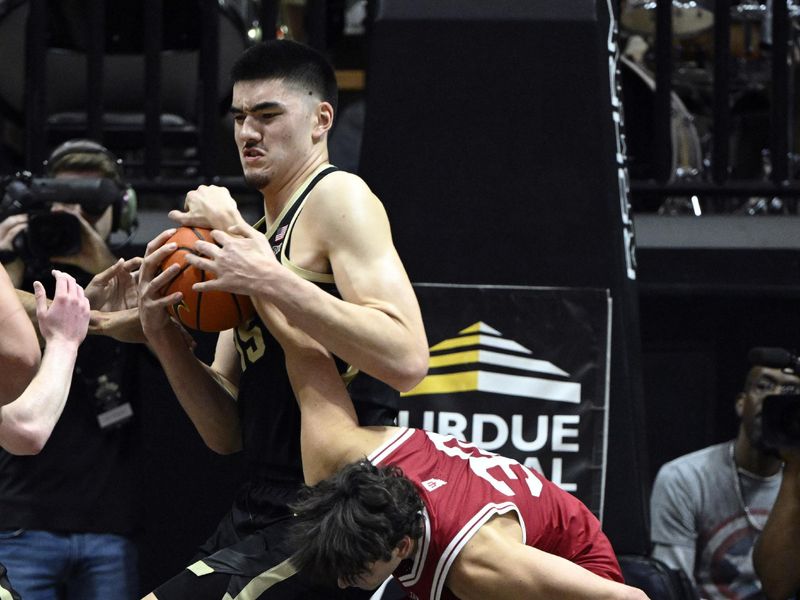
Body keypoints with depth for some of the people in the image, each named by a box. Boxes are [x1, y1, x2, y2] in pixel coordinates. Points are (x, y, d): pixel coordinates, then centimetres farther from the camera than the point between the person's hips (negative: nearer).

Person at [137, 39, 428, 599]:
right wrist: (164, 336, -2)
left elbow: (406, 359, -23)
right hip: (263, 509, 9)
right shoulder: (257, 236, 19)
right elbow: (228, 434, 14)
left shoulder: (338, 198, -6)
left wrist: (270, 279, -25)